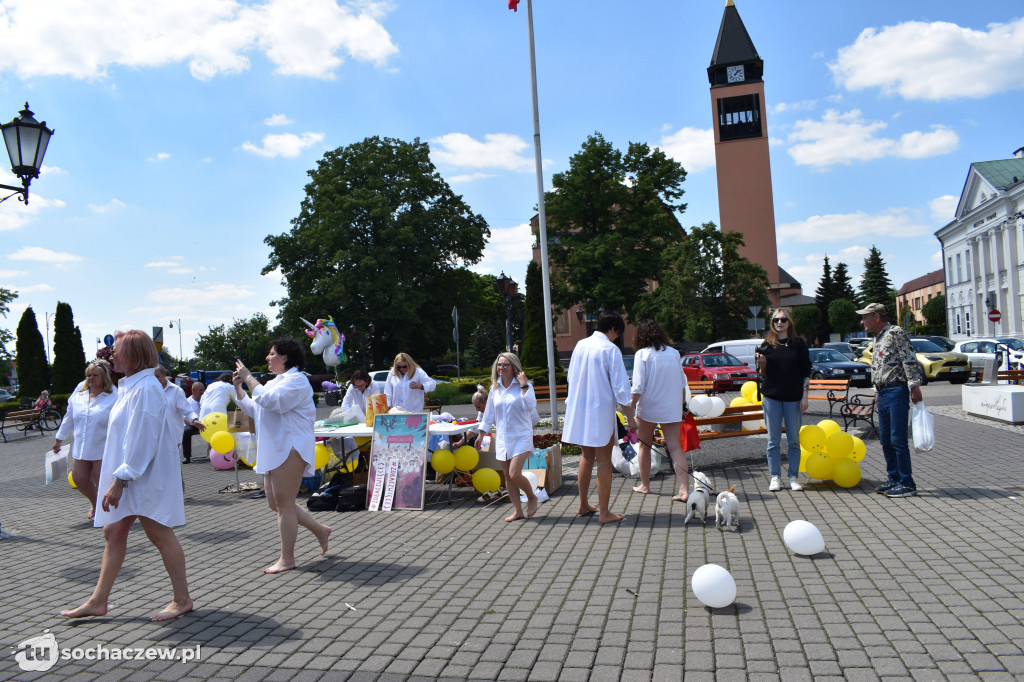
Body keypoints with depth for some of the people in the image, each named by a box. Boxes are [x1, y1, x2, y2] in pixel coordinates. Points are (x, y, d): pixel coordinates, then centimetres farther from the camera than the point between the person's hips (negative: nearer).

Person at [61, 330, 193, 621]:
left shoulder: (145, 388, -21)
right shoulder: (131, 386, 12)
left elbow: (142, 440, -24)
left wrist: (120, 479, -23)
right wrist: (116, 476, 20)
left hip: (146, 477, -10)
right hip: (129, 477, 10)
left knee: (159, 535, 0)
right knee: (114, 533, 14)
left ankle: (182, 599, 12)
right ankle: (98, 601, 25)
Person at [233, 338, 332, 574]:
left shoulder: (296, 380, -9)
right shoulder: (275, 382, 23)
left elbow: (270, 401, -25)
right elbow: (255, 410, 26)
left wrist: (249, 378, -16)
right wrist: (238, 388, 16)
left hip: (290, 449, -11)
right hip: (274, 451, 11)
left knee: (284, 503, -6)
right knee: (275, 503, 12)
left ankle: (287, 559, 3)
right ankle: (320, 530, 24)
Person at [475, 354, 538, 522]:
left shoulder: (524, 386, -5)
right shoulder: (495, 388, 9)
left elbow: (530, 406, -19)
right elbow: (489, 413, 16)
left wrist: (524, 385, -20)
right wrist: (481, 433, 16)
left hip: (520, 437, -5)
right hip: (502, 437, 5)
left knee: (514, 474, -15)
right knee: (507, 476, 7)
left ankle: (532, 497, 12)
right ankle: (517, 511, 17)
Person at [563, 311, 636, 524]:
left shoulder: (580, 345, 6)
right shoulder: (611, 349, -12)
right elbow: (620, 386, -13)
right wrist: (629, 416, -8)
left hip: (579, 410, 6)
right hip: (601, 411, -6)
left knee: (587, 457, 19)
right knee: (604, 460, 2)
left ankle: (583, 505, 27)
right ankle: (604, 512, 5)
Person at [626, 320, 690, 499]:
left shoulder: (642, 354, -8)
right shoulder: (674, 353, 6)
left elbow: (638, 386, -14)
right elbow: (682, 383, 12)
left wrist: (631, 408, -10)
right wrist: (681, 405, 22)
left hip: (648, 407, -3)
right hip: (671, 409, 3)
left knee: (644, 446, 15)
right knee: (675, 447, 0)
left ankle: (644, 485, 25)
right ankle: (684, 489, -11)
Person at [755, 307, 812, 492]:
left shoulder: (799, 343, 3)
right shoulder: (767, 344, 4)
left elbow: (806, 371, 5)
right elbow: (764, 374, 7)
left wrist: (804, 396, -1)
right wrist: (762, 364, -15)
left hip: (793, 398, 0)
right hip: (772, 397, 0)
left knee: (793, 440, 5)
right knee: (774, 440, 4)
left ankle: (794, 476, 14)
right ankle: (775, 477, 11)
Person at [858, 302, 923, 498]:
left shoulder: (896, 333, -8)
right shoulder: (878, 338, 19)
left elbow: (910, 361, -16)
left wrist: (914, 386, -22)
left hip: (896, 391, -9)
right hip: (883, 393, 9)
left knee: (898, 439, -8)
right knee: (885, 440, 12)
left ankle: (907, 483, -2)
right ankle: (894, 479, 21)